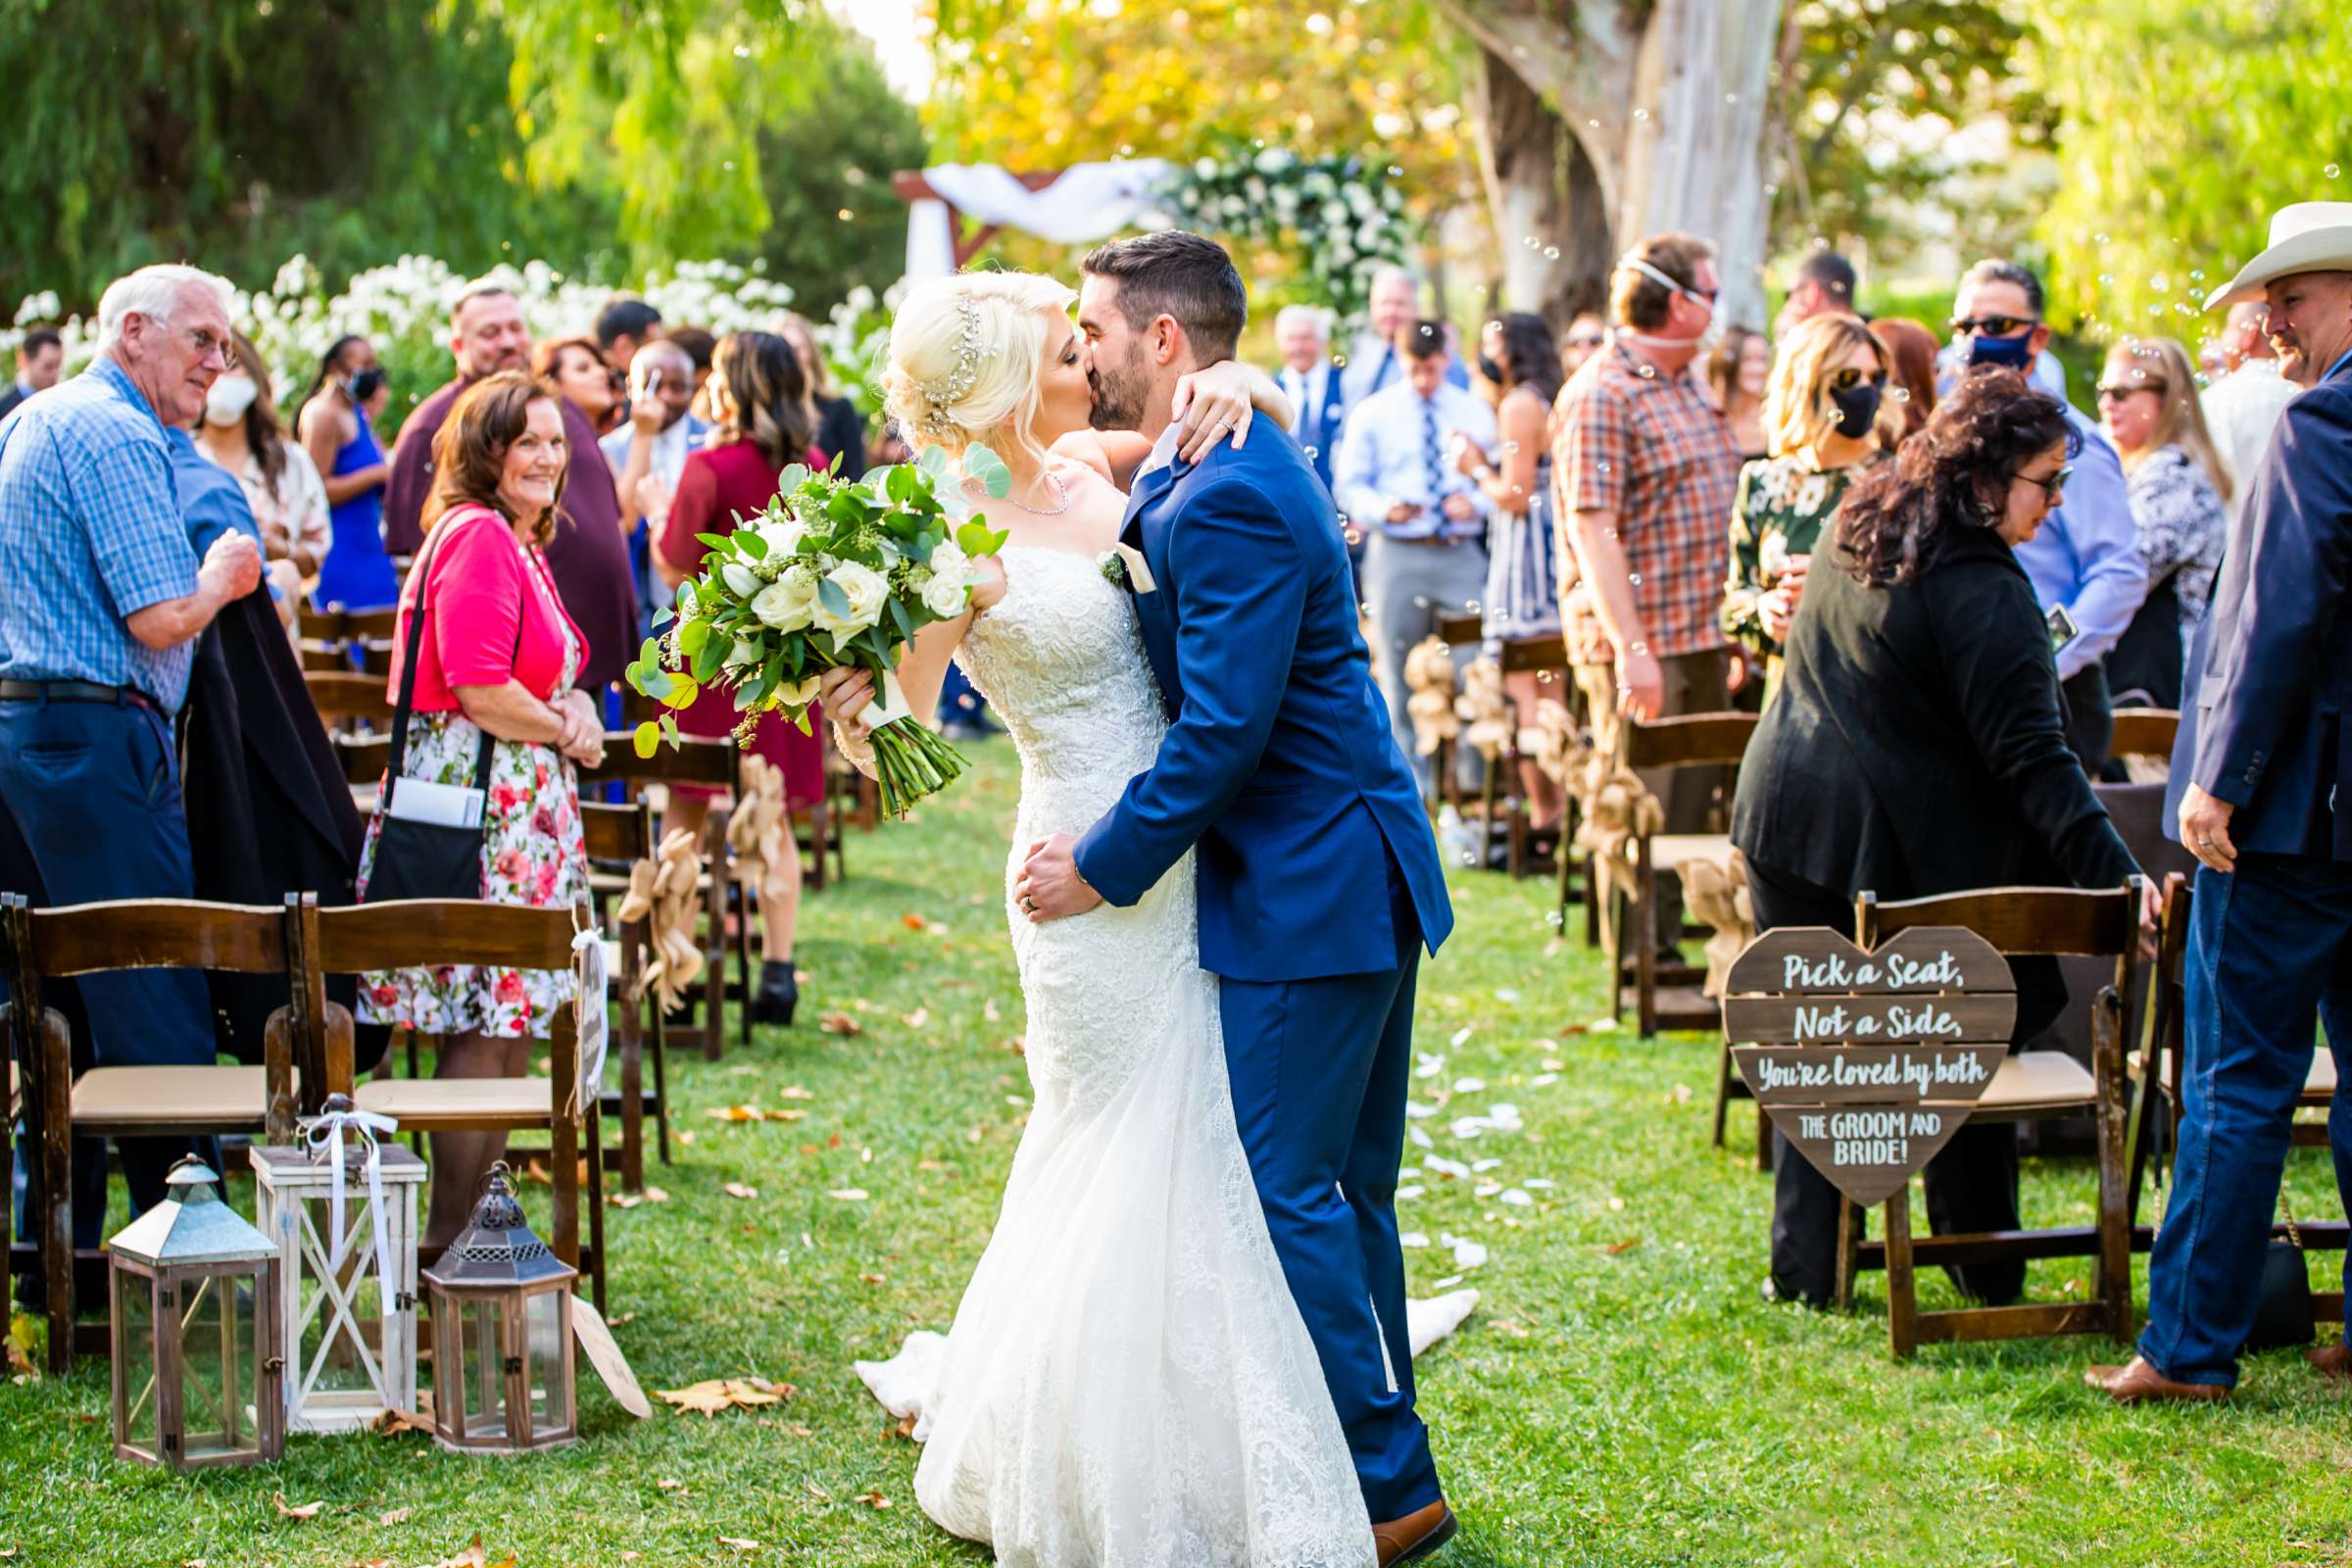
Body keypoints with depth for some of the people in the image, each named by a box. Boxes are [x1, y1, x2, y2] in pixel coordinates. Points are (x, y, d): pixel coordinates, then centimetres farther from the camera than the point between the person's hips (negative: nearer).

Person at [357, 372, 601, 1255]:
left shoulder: (518, 542, 19)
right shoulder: (477, 536, -13)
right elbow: (481, 691, -21)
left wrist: (574, 706, 7)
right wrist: (566, 731, -5)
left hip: (520, 806, 10)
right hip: (476, 797, -10)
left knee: (510, 1020, 11)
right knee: (485, 1026, -8)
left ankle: (475, 1216, 17)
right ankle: (447, 1241, -2)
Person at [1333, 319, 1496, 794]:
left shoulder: (1475, 412, 9)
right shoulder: (1372, 414, 5)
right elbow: (1350, 486, 5)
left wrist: (1475, 502, -10)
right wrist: (1385, 509, -15)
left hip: (1462, 554, 1)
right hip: (1397, 554, 0)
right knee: (1399, 672, 3)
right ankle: (1410, 784, 11)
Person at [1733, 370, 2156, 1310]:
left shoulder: (1856, 534, 7)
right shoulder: (1981, 592, -19)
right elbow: (2031, 759, -24)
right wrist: (2116, 875, -26)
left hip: (1789, 819, 7)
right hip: (1906, 848, -7)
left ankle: (1805, 1268, 14)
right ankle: (1987, 1276, 15)